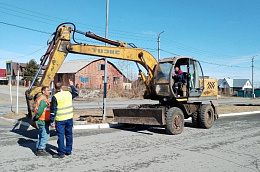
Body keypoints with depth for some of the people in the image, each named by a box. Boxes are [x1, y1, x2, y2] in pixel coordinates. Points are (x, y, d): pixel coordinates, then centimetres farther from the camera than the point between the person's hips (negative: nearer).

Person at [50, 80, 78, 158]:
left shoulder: (55, 97, -11)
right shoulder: (68, 93, 2)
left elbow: (53, 110, -11)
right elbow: (76, 93, 25)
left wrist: (52, 121, -6)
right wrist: (72, 85, 36)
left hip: (60, 119, -5)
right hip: (69, 118, 5)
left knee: (61, 136, 1)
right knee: (69, 135, 14)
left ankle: (61, 153, 6)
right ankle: (68, 151, 24)